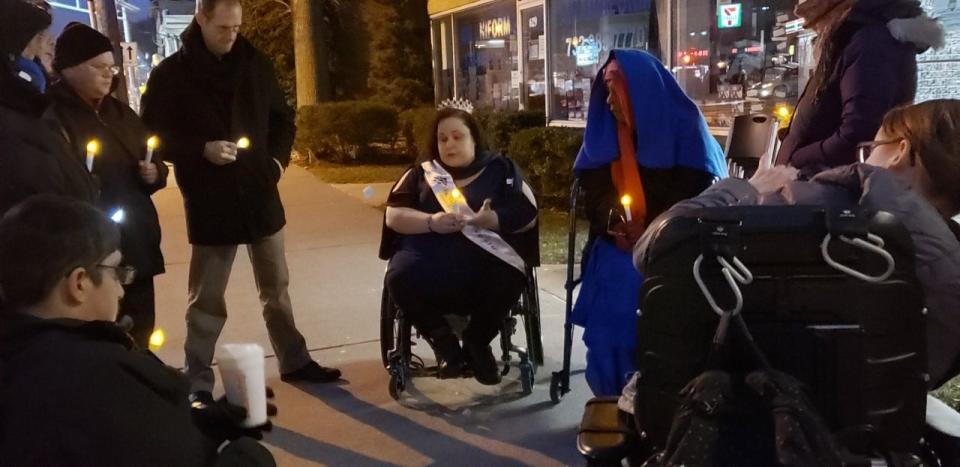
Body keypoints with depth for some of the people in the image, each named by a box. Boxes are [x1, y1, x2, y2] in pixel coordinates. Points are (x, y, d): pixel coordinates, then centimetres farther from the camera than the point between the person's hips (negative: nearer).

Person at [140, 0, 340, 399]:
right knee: (207, 298, 4)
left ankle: (294, 361, 30)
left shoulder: (255, 64, 5)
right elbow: (155, 136, -6)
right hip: (209, 201, -4)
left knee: (276, 288, 16)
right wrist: (202, 150, -19)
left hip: (260, 193, 4)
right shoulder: (171, 74, -6)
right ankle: (198, 381, 16)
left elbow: (282, 119, 15)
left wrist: (278, 158, -1)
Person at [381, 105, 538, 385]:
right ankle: (442, 339, -5)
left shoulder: (500, 169, 16)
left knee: (507, 278, -34)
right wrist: (431, 222, -10)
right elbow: (393, 215, 9)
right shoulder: (421, 172, 21)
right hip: (430, 253, 1)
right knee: (401, 278, -31)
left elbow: (529, 215, 5)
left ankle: (477, 342, -4)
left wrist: (491, 219, -14)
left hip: (486, 254, -1)